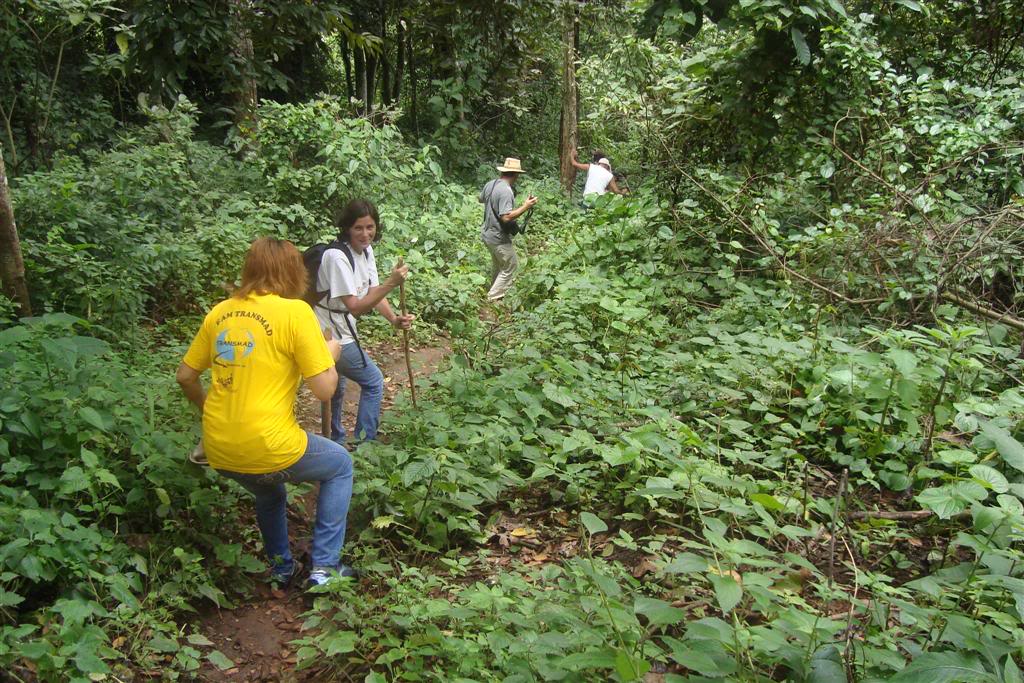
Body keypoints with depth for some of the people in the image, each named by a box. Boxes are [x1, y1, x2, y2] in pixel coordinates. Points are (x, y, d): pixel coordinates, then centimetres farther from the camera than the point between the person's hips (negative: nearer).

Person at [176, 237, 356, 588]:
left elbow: (185, 377, 15)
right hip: (270, 450, -6)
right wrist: (331, 354, 8)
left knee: (269, 492, 37)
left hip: (219, 453, 6)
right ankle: (324, 566, 18)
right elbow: (324, 389, -12)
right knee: (340, 464, 22)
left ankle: (281, 567, 45)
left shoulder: (220, 312, 6)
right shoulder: (295, 311, -11)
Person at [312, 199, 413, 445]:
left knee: (336, 386, 25)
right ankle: (364, 443, 13)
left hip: (340, 331, 9)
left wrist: (394, 319, -16)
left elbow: (373, 293, 1)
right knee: (374, 381, 1)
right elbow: (355, 307, -32)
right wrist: (391, 282, -39)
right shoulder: (337, 257, -28)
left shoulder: (366, 250, 0)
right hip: (331, 335, -9)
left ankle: (336, 440, 46)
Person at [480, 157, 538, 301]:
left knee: (497, 263, 27)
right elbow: (506, 217, -32)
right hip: (499, 238, -9)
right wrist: (525, 207, -25)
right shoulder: (506, 191, -26)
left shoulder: (490, 184, 1)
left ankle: (495, 288, 43)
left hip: (487, 233, 9)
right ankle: (493, 298, 6)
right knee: (510, 266, 5)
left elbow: (480, 198, 20)